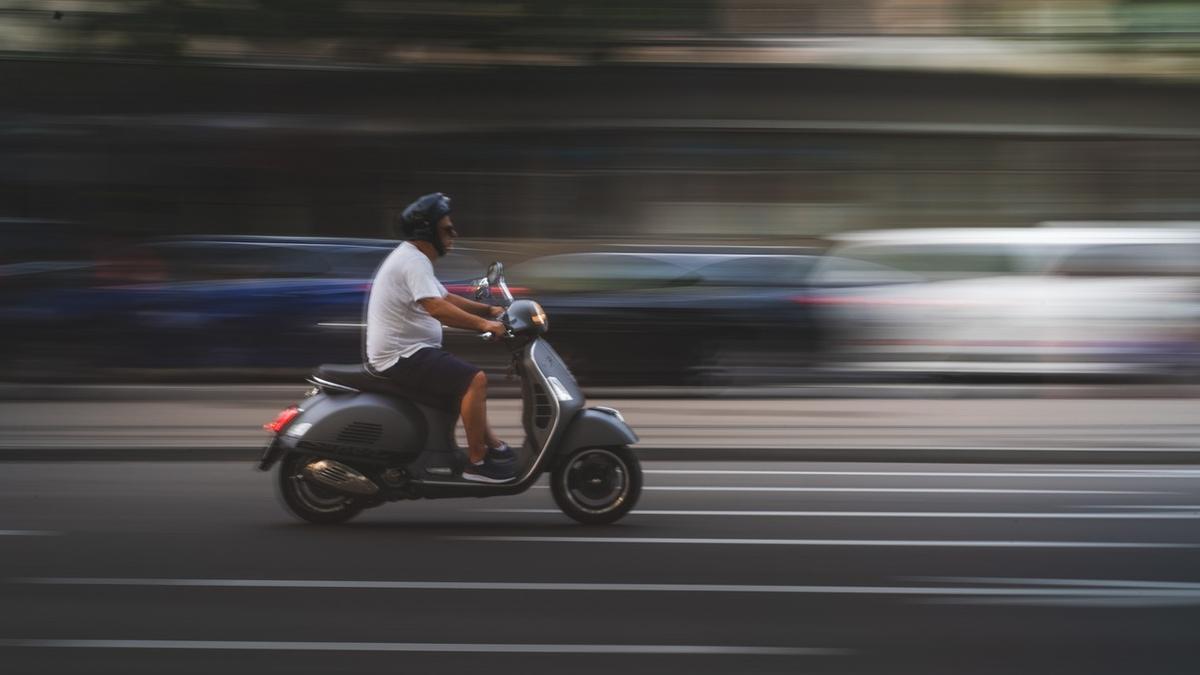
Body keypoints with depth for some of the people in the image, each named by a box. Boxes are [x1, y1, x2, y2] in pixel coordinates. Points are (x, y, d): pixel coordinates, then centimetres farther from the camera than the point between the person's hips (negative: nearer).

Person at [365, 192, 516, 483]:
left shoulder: (411, 257, 17)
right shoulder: (414, 261, -18)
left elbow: (447, 299, 23)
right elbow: (436, 308, -31)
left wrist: (490, 310, 13)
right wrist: (483, 324, -30)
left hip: (401, 353, 12)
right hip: (403, 356, -12)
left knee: (470, 379, 24)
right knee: (475, 380, -20)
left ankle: (494, 446, 25)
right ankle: (476, 462, -15)